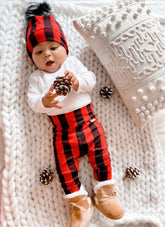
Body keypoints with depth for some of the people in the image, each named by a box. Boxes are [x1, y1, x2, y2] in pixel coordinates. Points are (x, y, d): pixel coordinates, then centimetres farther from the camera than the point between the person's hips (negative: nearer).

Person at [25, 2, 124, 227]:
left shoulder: (73, 62, 6)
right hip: (62, 130, 0)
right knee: (65, 166, 0)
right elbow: (32, 100, -5)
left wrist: (78, 82, -24)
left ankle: (104, 192, 18)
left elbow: (90, 78, -3)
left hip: (87, 121, 0)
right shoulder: (36, 77, 6)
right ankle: (79, 202, 16)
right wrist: (44, 102, -27)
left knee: (101, 153, -1)